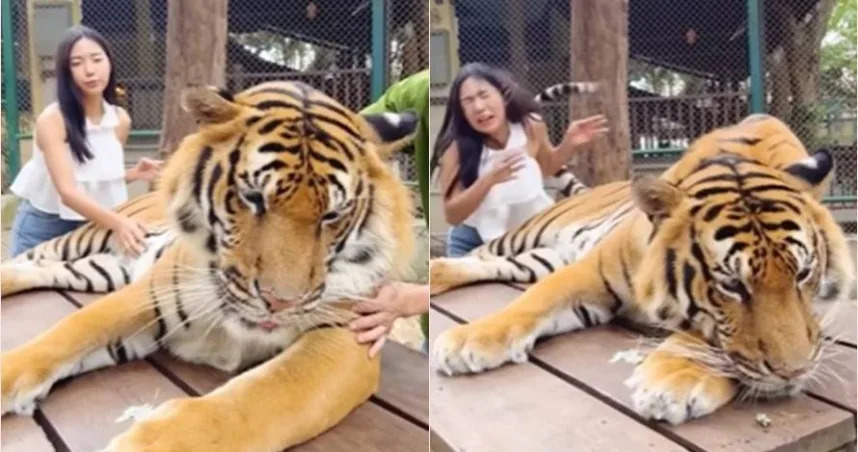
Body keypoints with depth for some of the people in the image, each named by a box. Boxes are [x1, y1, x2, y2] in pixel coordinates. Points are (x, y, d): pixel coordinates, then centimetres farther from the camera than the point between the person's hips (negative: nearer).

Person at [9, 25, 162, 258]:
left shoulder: (120, 120, -6)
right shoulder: (52, 120, -21)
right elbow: (67, 191, -30)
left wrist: (135, 174, -12)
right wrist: (117, 223, -45)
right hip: (43, 225, -4)